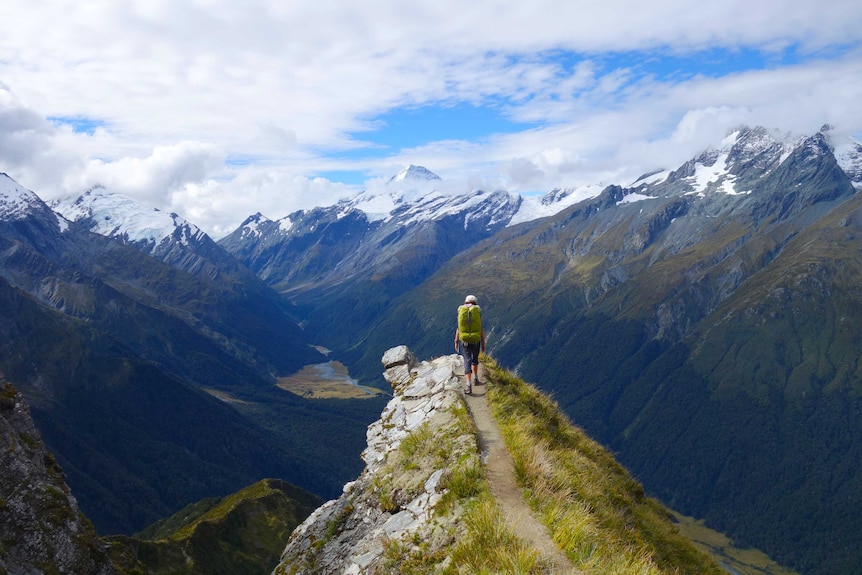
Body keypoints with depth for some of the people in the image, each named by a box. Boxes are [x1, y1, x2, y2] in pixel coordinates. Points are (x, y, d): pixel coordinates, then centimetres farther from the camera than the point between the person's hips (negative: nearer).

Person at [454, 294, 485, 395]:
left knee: (467, 361, -1)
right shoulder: (478, 312, -2)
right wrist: (483, 343, 4)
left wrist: (456, 342, 8)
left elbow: (458, 329, 0)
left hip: (464, 341, 0)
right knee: (475, 358, 26)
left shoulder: (461, 312, 0)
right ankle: (475, 378, 36)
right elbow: (482, 330, -3)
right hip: (476, 341, 0)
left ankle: (469, 385, -15)